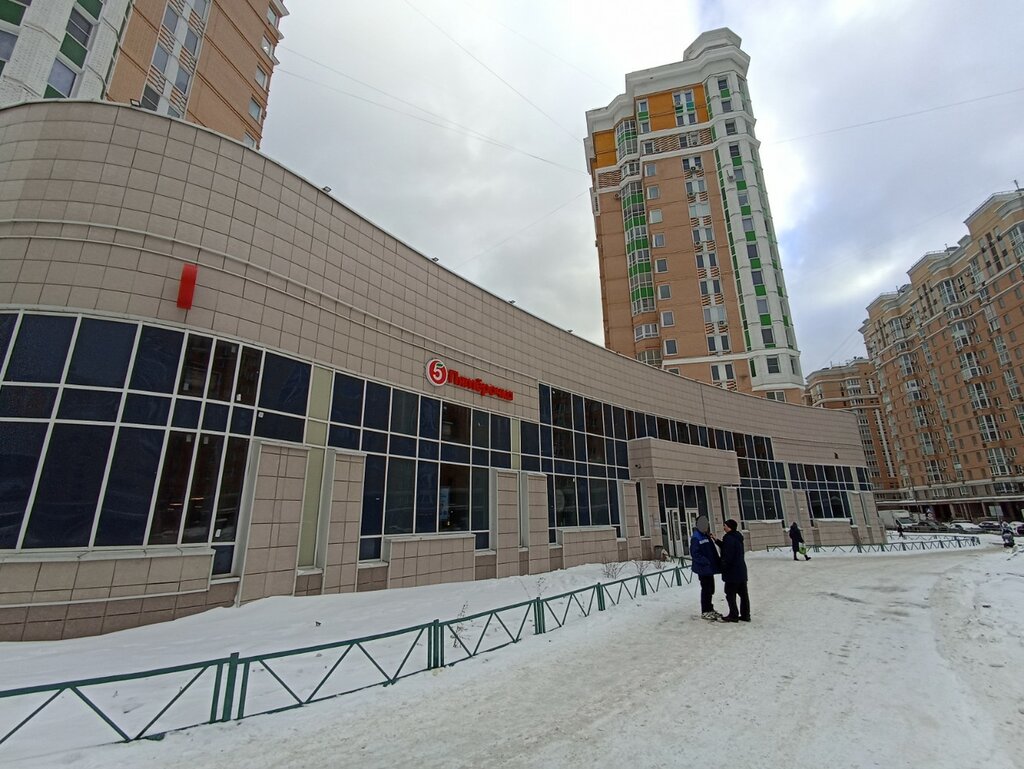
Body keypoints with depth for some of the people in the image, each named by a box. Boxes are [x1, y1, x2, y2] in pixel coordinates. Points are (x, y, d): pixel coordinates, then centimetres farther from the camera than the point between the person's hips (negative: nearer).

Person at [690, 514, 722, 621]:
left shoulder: (707, 537, 13)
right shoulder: (696, 538, -15)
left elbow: (713, 552, 19)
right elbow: (695, 554, -21)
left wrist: (717, 563, 11)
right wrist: (706, 562, -26)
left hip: (709, 568, 9)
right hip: (703, 569, -9)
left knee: (710, 589, 17)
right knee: (706, 589, -2)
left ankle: (709, 609, 30)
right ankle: (705, 612, 9)